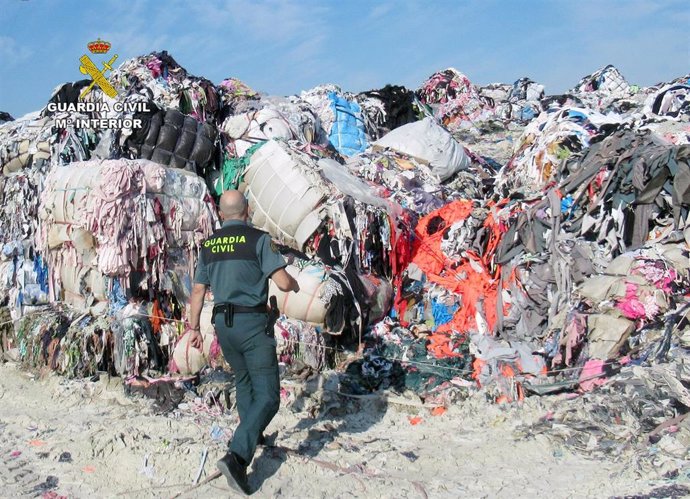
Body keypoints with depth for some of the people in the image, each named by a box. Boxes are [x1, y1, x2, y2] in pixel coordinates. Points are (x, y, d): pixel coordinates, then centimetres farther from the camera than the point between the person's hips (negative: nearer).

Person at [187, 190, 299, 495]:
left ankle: (252, 434, 42)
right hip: (253, 323, -6)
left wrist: (194, 328, 20)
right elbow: (282, 282, -15)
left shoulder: (208, 245, 8)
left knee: (243, 380, 28)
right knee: (267, 395, -4)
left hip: (223, 323, 6)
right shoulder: (258, 239, -9)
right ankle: (237, 456, -20)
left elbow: (198, 290, 11)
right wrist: (294, 285, 8)